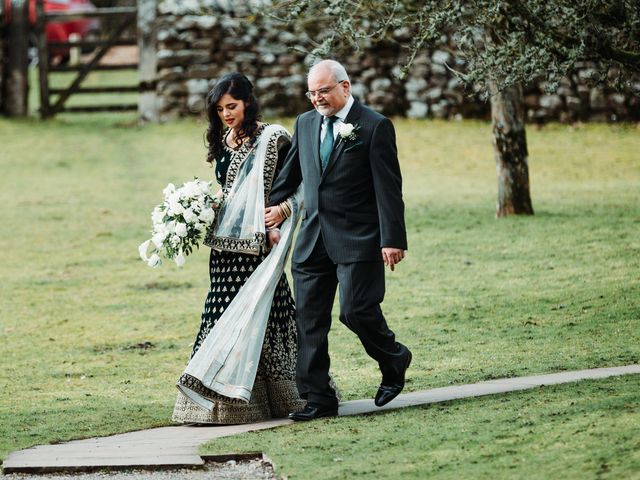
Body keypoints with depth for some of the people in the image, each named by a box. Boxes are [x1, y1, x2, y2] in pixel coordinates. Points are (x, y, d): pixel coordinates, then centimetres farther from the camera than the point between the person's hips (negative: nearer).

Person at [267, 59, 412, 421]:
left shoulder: (374, 126, -6)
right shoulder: (306, 124, 13)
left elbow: (388, 188, -9)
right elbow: (290, 176, 21)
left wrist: (392, 239, -15)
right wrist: (270, 213, 12)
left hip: (357, 239, -6)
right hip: (313, 239, 6)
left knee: (356, 310, -11)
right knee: (310, 320, 2)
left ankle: (394, 361, 18)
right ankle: (318, 399, 6)